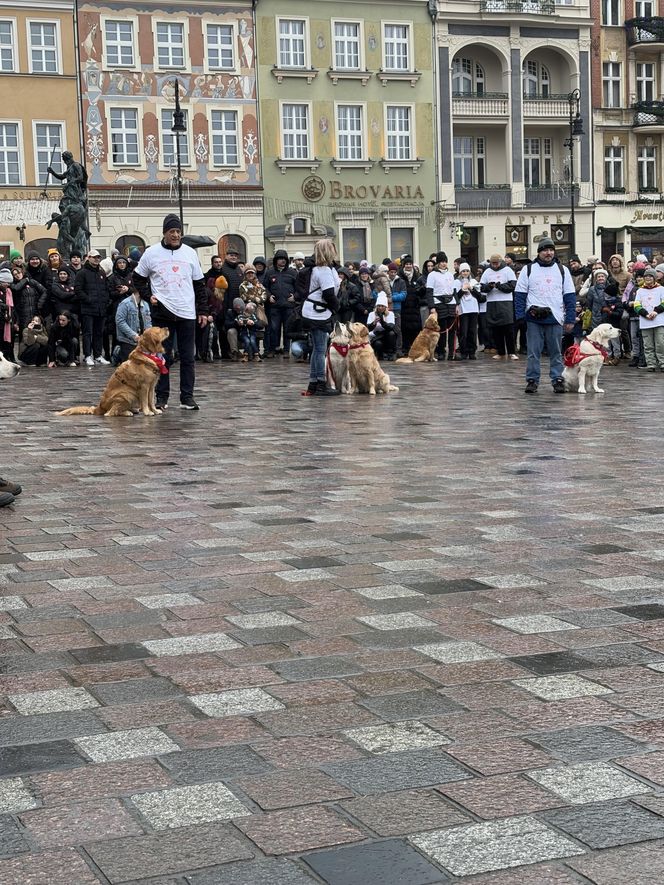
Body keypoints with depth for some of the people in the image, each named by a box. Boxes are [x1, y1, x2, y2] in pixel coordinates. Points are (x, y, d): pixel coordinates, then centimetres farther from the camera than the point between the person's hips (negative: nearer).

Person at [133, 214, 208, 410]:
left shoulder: (190, 253, 8)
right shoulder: (151, 253, 2)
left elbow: (199, 284, 11)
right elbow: (138, 278, 12)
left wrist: (203, 311, 7)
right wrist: (148, 296, -3)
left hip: (187, 313, 2)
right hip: (162, 313, -2)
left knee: (188, 357, 3)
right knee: (163, 357, 2)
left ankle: (187, 397, 9)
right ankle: (161, 397, 9)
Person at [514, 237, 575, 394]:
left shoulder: (562, 270, 9)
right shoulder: (528, 270, 7)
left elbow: (570, 296, 7)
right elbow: (520, 294, 5)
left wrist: (570, 319, -1)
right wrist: (520, 317, -6)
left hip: (555, 317, 1)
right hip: (534, 318, 0)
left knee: (556, 352, 4)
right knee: (533, 352, 1)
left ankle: (558, 380, 10)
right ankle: (532, 380, 8)